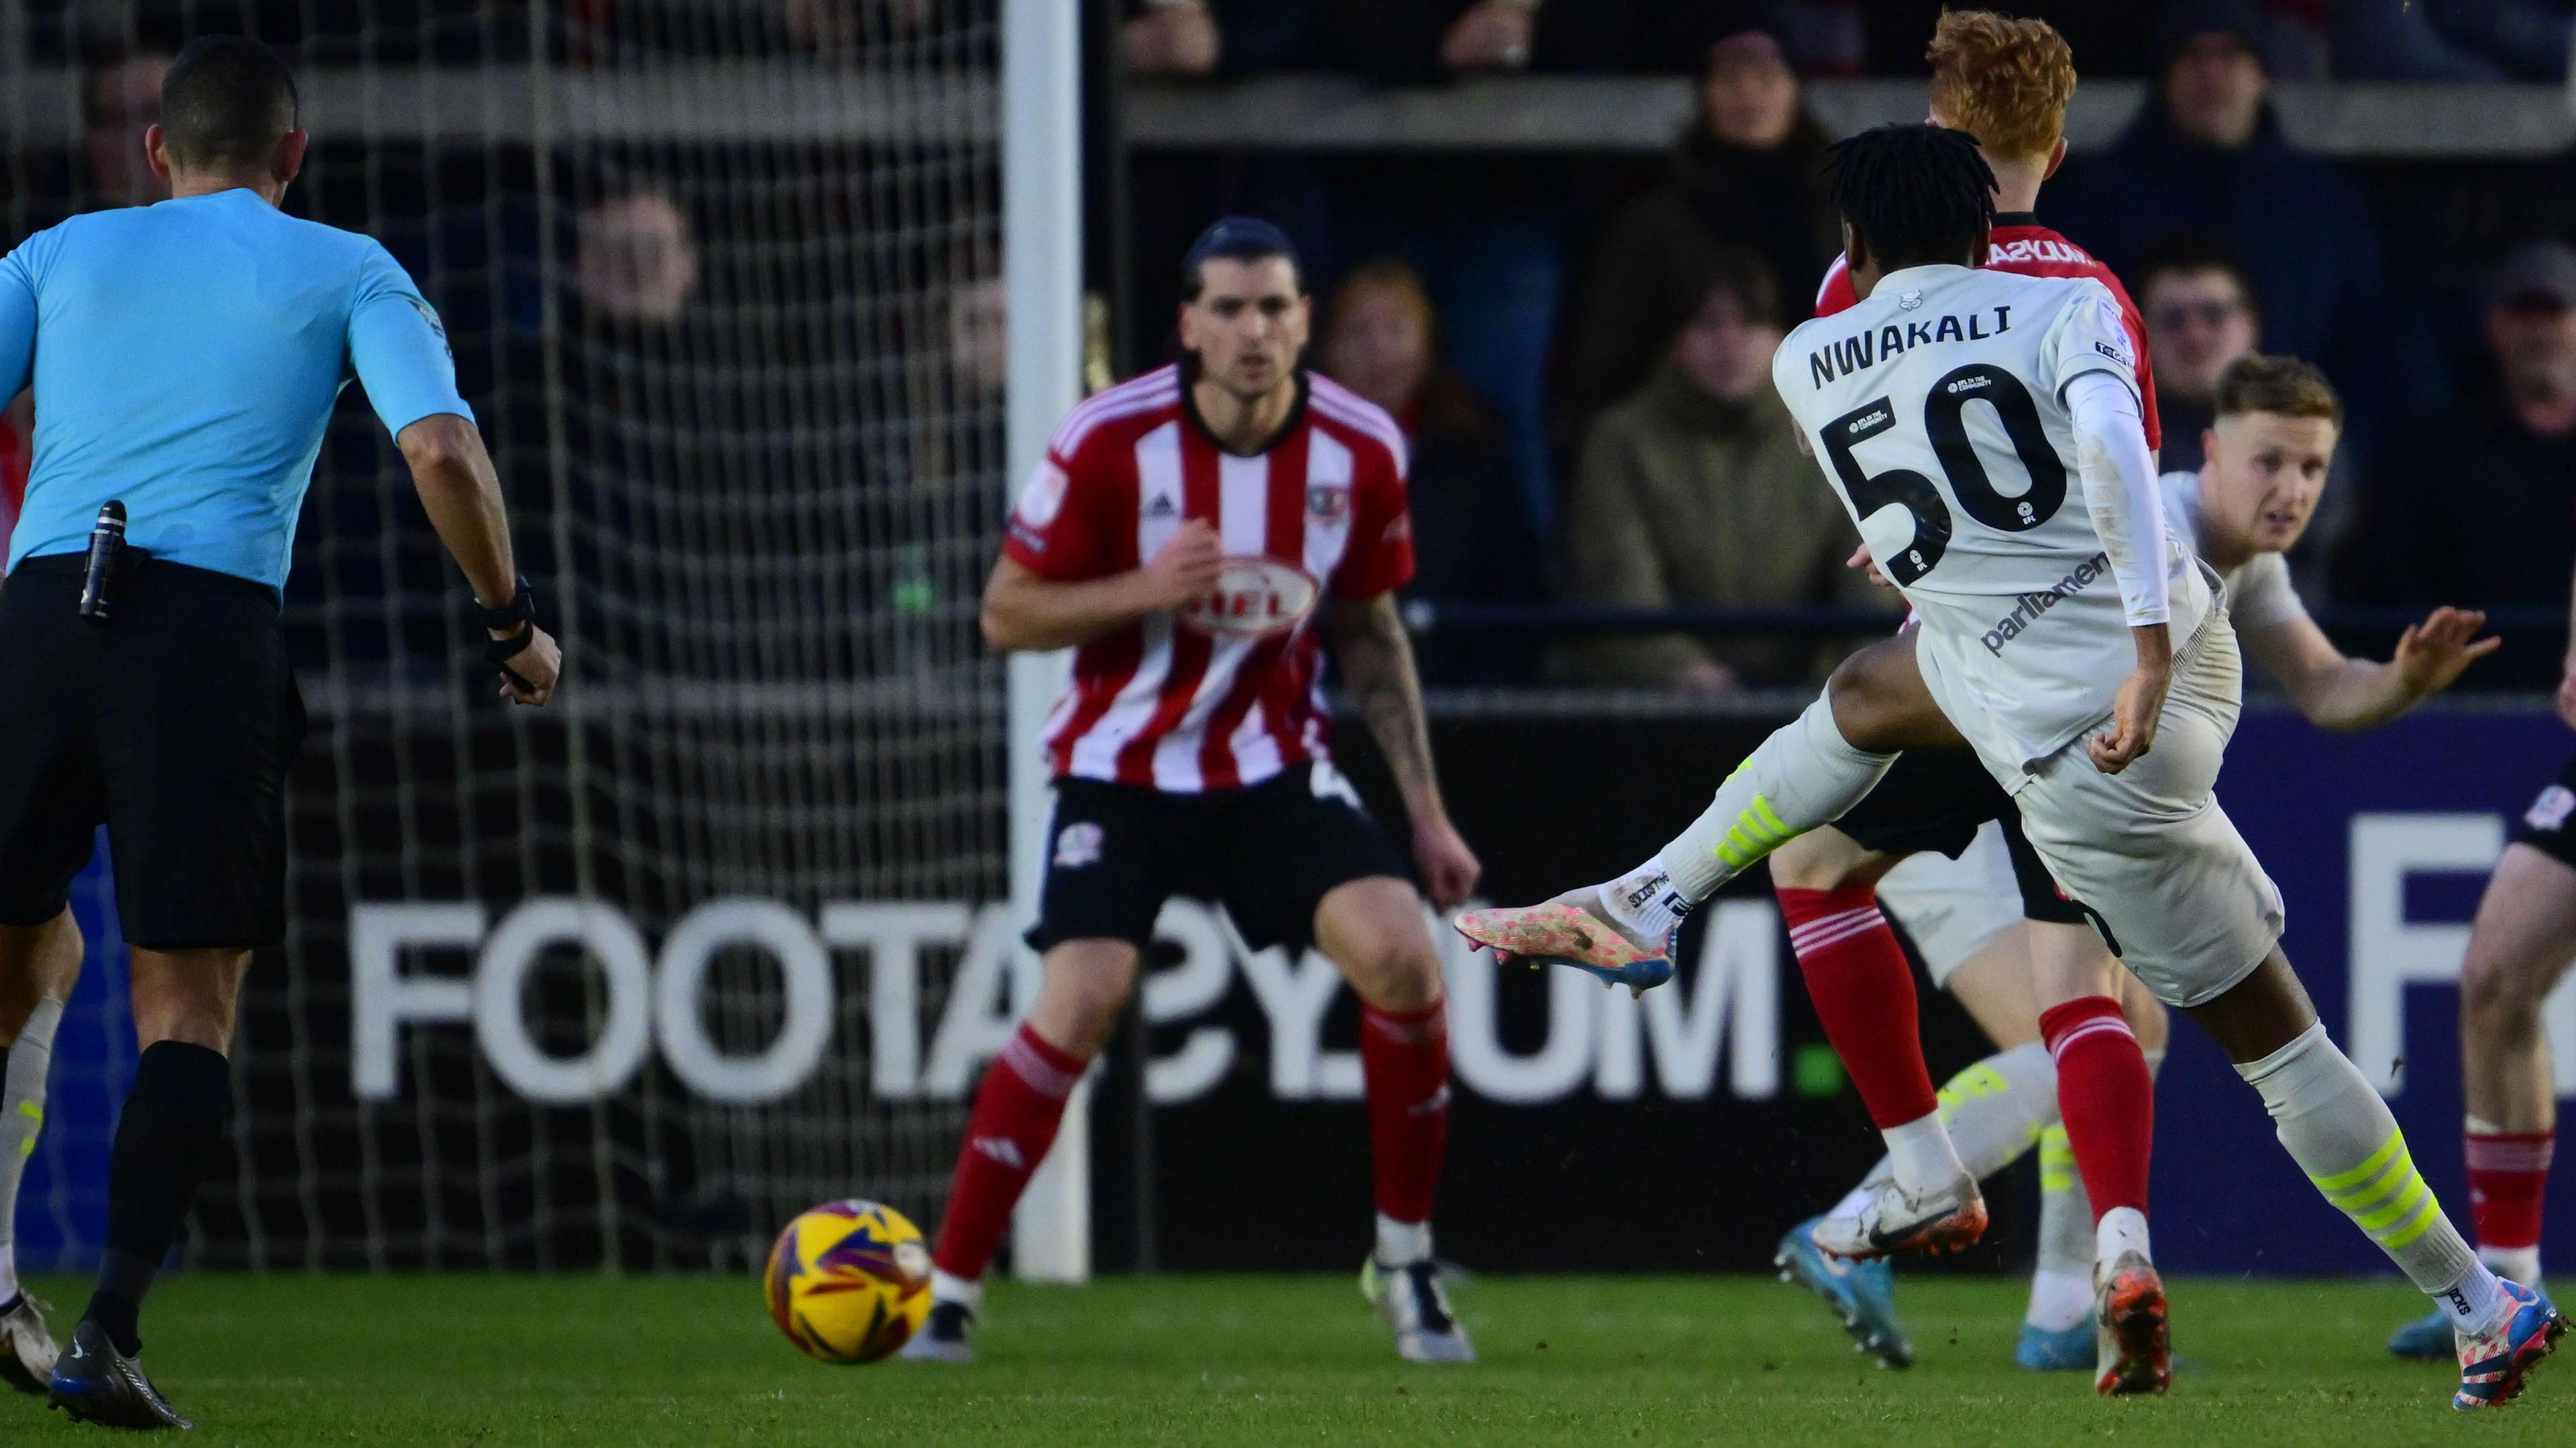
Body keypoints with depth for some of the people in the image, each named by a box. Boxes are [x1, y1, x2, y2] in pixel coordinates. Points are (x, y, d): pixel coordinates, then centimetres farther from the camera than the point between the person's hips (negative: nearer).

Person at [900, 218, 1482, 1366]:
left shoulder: (1362, 451, -6)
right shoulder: (1109, 443, -15)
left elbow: (1370, 634, 9)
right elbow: (1007, 615, -8)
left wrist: (1425, 810, 8)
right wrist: (1143, 590, -25)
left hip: (1274, 765, 3)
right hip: (1122, 771, -3)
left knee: (1401, 955, -18)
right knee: (1082, 1002, -21)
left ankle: (1405, 1263, 1)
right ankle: (947, 1291, -9)